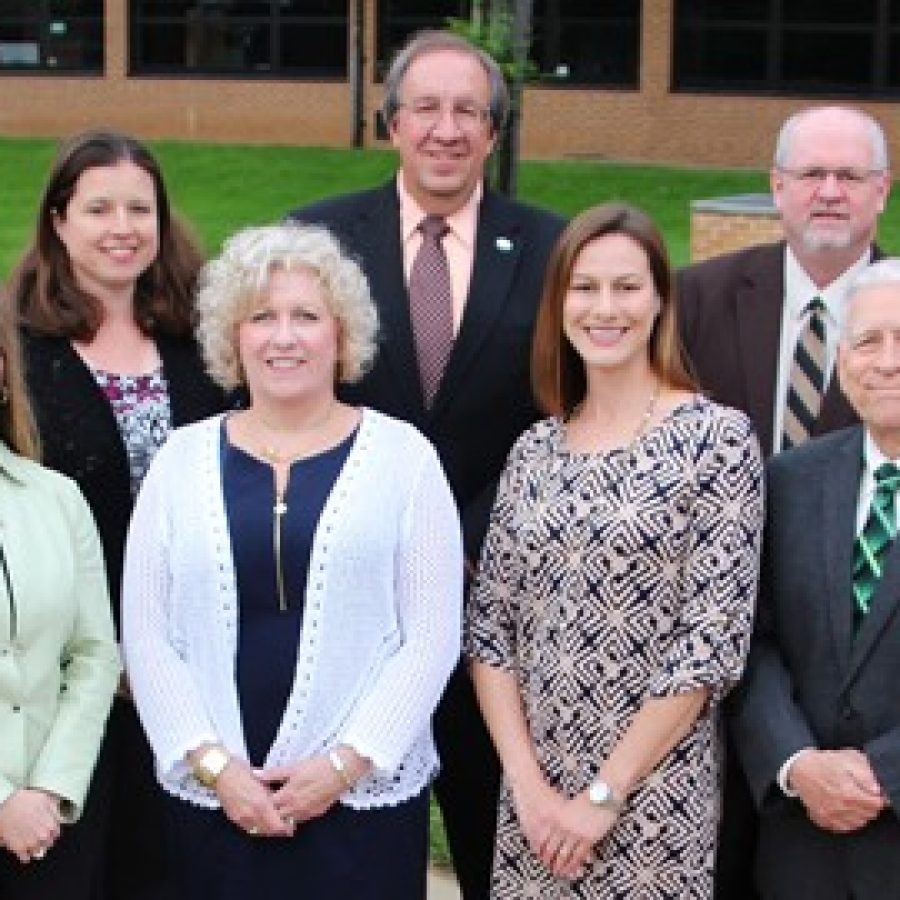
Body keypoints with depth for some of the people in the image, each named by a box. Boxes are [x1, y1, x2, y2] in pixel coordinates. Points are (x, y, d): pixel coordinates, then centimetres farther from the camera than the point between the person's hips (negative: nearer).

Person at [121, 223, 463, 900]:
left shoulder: (402, 454, 0)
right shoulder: (182, 458, 5)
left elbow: (433, 634, -3)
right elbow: (147, 635, 3)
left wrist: (345, 763, -10)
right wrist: (212, 763, -7)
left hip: (365, 793, -1)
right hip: (212, 796, 2)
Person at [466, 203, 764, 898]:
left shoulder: (718, 438, -9)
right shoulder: (535, 450, 5)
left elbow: (712, 643, -13)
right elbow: (489, 628, 4)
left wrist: (605, 794, -12)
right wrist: (528, 782, -7)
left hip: (657, 800, -4)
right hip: (533, 794, 4)